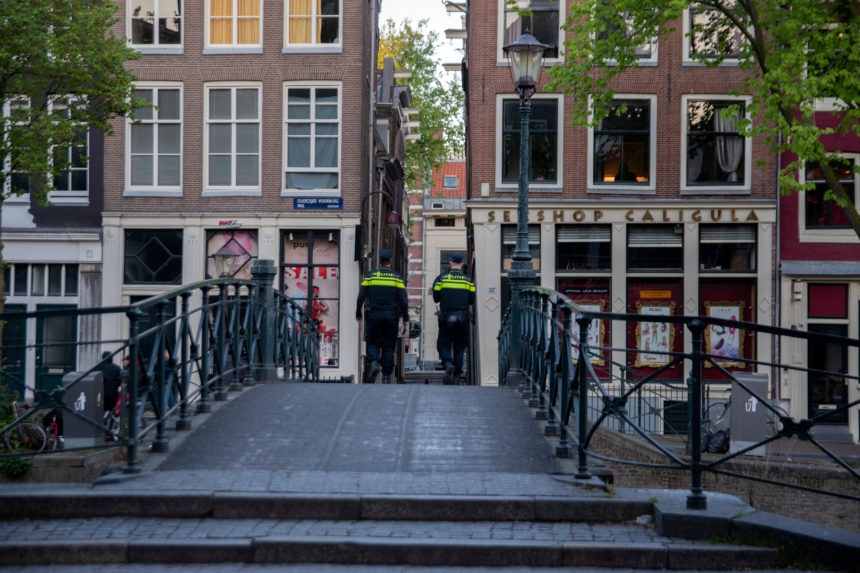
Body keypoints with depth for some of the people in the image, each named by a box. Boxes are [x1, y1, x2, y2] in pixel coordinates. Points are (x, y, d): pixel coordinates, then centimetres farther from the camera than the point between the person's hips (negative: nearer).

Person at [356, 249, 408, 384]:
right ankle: (386, 375, 5)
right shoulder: (397, 278, 1)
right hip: (391, 316, 0)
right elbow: (403, 300, -3)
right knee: (388, 346, 7)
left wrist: (358, 314, 10)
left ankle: (374, 362, -18)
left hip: (374, 315, 0)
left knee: (373, 343, 10)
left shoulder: (370, 276, 1)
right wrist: (405, 317, 6)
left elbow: (361, 297, 0)